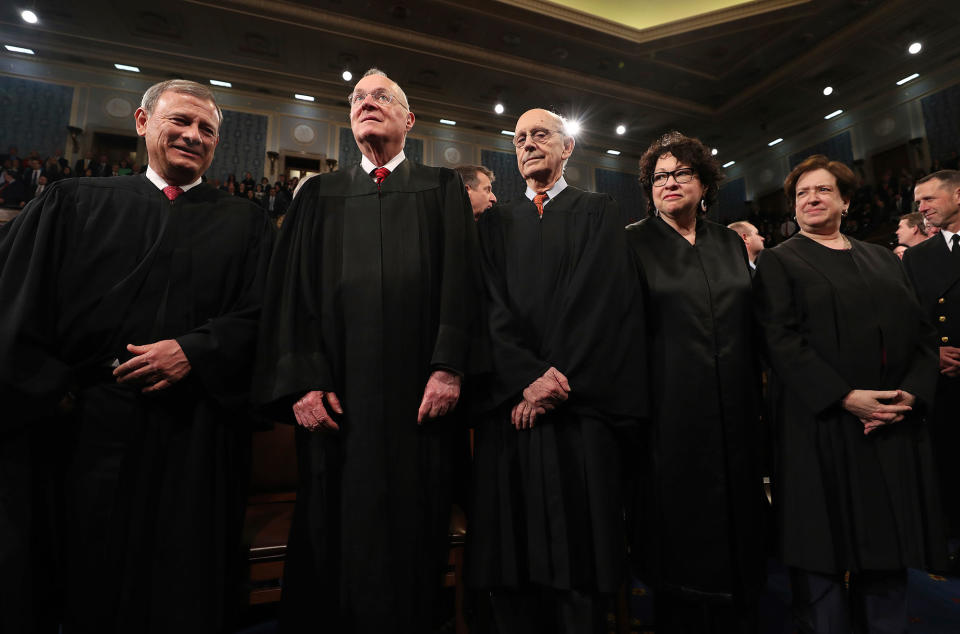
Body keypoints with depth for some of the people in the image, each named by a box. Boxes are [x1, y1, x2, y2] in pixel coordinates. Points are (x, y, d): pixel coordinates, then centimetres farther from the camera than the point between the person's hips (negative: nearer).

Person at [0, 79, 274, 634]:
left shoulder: (245, 223, 8)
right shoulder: (74, 203, 12)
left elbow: (262, 317, -1)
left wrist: (195, 351, -14)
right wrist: (54, 389, -4)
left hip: (197, 439, -1)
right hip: (88, 433, 1)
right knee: (92, 584, 12)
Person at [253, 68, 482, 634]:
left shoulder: (443, 189, 12)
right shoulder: (319, 195, 16)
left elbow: (461, 283, 0)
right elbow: (291, 291, 7)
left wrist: (449, 368, -11)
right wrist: (301, 381, -4)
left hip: (418, 396, -1)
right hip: (337, 399, 2)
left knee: (412, 534, 7)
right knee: (333, 534, 9)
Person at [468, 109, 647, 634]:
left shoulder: (599, 212, 12)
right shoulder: (496, 222, 17)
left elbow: (600, 299, -2)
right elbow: (493, 307, 4)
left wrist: (559, 380, -11)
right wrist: (529, 376, -11)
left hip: (581, 410, -2)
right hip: (512, 407, 2)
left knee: (580, 549, 0)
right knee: (512, 555, 4)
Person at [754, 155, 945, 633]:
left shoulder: (884, 259, 17)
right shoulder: (779, 262, 2)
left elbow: (922, 333, 12)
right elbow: (780, 342, -9)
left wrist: (911, 393, -6)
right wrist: (845, 397, -17)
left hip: (895, 430, 5)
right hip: (821, 429, -4)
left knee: (887, 552, 12)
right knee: (821, 554, 2)